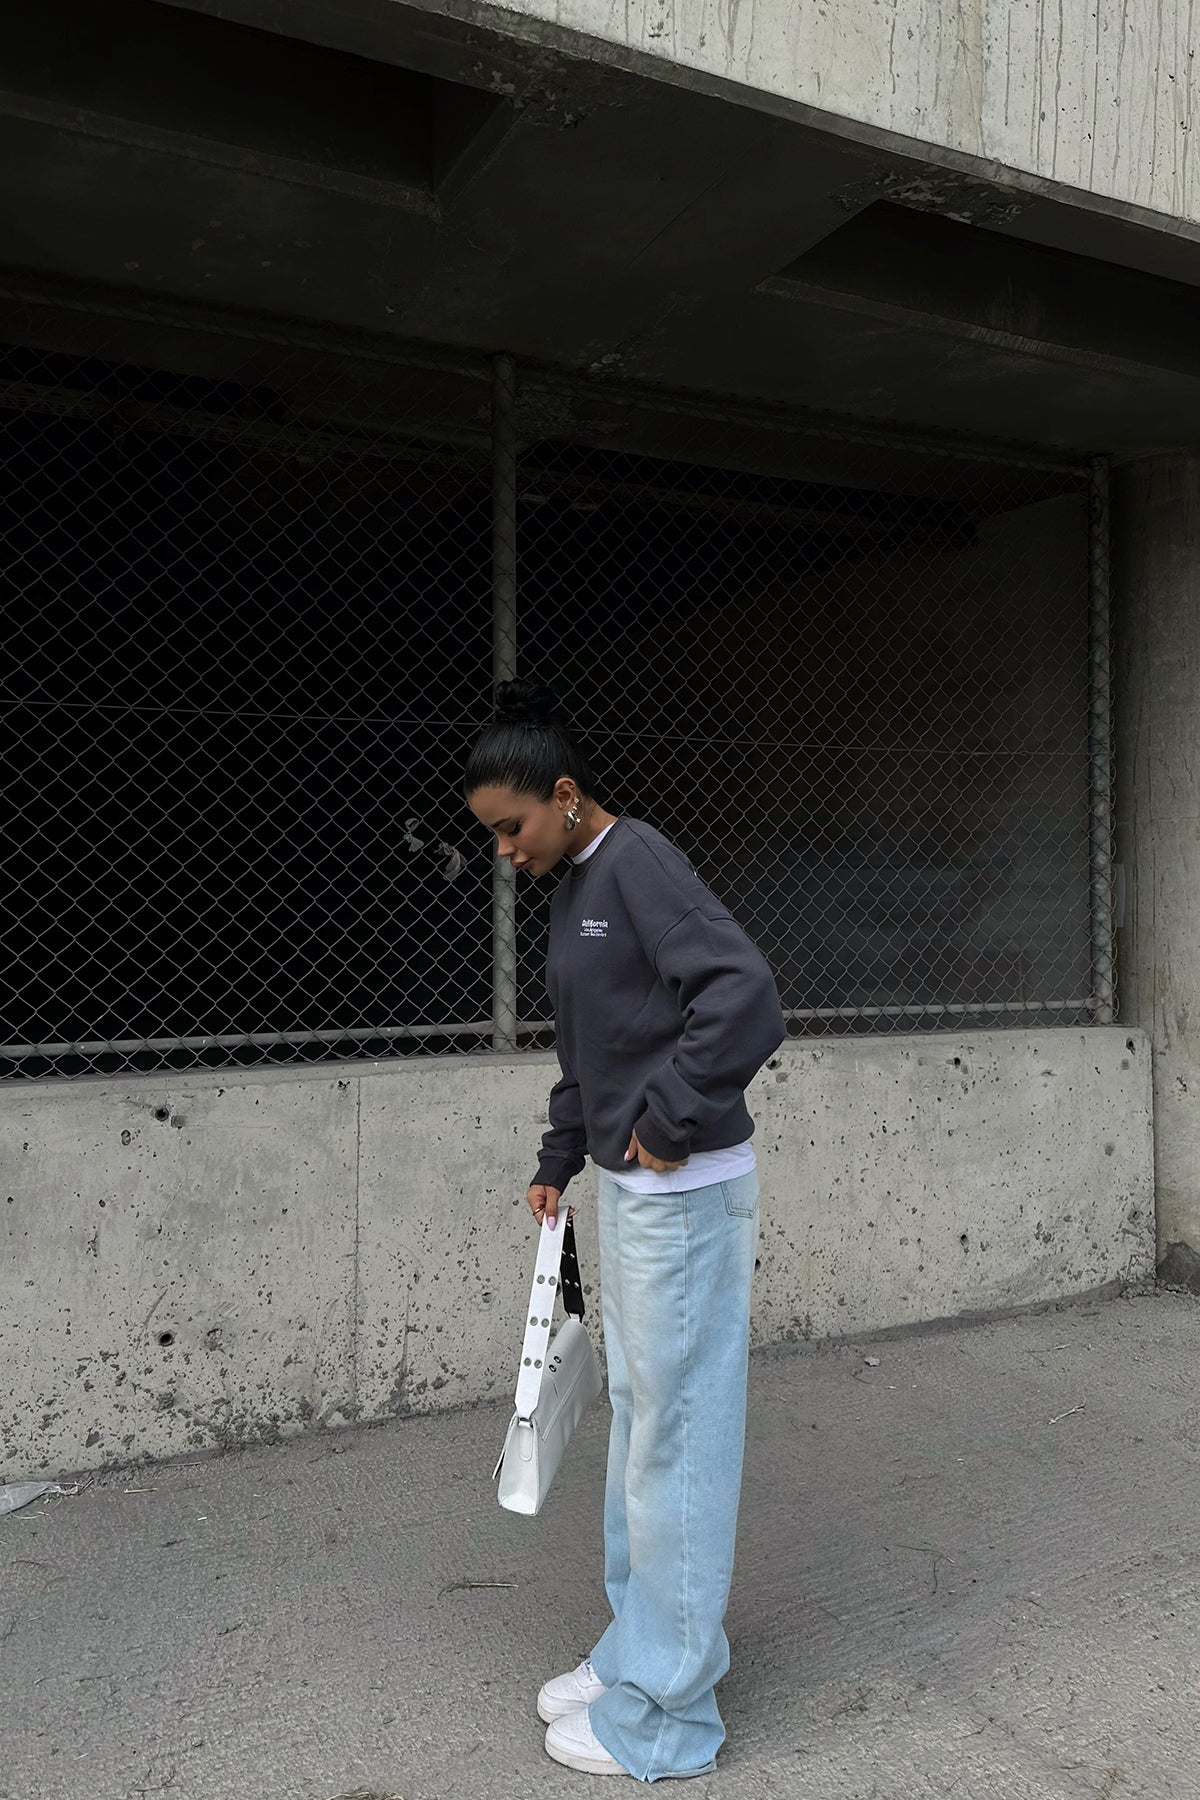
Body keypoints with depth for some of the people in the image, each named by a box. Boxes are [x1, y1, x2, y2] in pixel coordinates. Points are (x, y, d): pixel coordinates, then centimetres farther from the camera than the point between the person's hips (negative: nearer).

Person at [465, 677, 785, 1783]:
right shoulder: (575, 887, 13)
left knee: (675, 1440, 2)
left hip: (684, 1194, -10)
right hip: (627, 1191, 10)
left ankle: (665, 1716, 18)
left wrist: (669, 1122, -20)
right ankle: (639, 1649, 36)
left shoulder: (640, 865, -16)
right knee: (637, 1424, 19)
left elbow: (745, 998, -28)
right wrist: (559, 1161, 20)